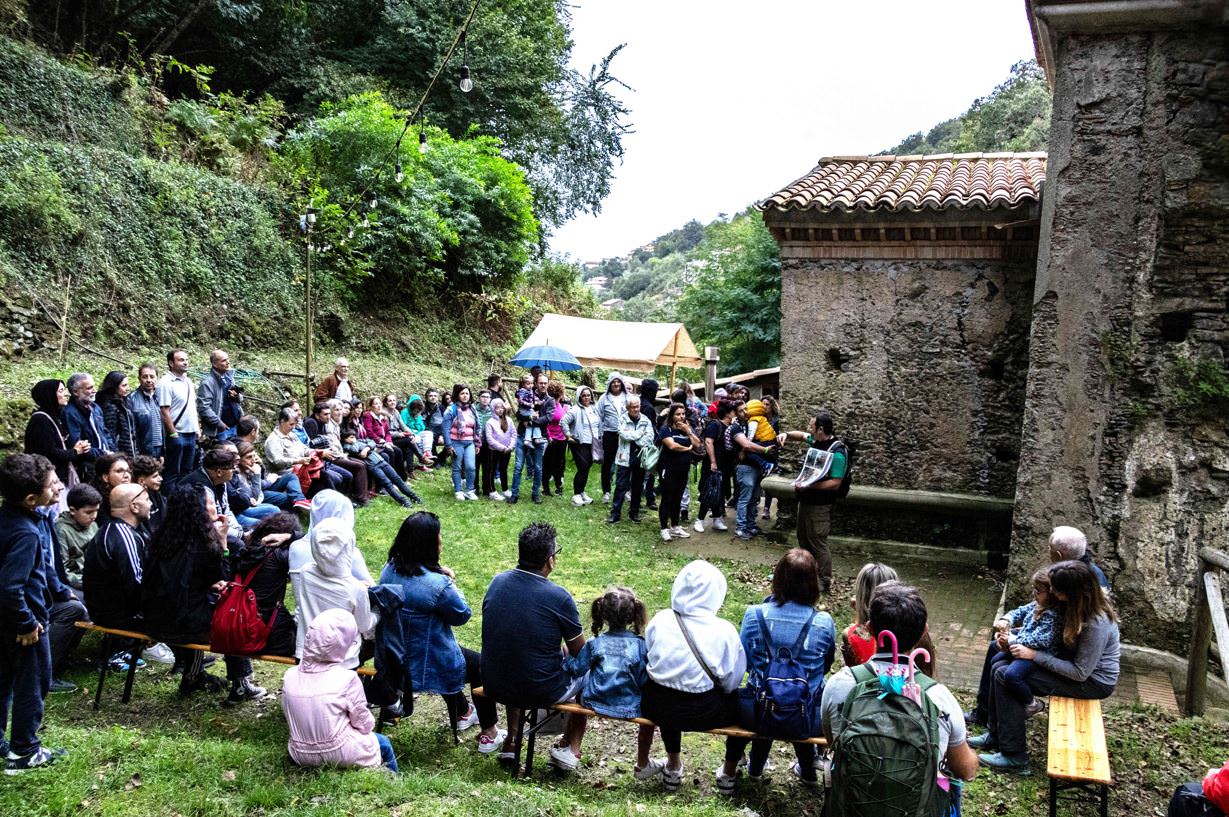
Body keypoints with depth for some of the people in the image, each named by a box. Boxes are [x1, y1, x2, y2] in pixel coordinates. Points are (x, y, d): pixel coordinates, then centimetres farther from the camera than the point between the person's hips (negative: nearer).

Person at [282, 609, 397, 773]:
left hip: (301, 757, 5)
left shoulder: (290, 676, -8)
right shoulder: (346, 678, -20)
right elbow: (365, 725, -10)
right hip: (340, 758, -5)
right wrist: (369, 723, 11)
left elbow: (291, 725, 4)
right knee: (384, 743, 22)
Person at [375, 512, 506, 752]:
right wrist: (451, 582, -4)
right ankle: (489, 735, 31)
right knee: (481, 664, 21)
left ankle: (462, 713, 56)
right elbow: (462, 615, -14)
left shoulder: (390, 569, -9)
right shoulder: (437, 585, -31)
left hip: (394, 660, 7)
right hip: (430, 668, -7)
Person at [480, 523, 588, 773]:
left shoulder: (498, 581, -5)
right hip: (542, 692, -5)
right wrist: (569, 652, 19)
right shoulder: (558, 597, -20)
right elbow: (579, 652, -5)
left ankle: (511, 741, 38)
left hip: (494, 686, 5)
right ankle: (570, 748, 27)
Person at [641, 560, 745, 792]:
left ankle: (673, 766, 51)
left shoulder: (661, 620, -9)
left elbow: (648, 658, 3)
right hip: (701, 714, -3)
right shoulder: (725, 631, -15)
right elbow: (731, 681, -6)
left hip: (656, 708, 3)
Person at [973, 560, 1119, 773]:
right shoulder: (1079, 604, -4)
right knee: (1000, 669, -1)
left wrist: (1034, 655, -23)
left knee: (1006, 676, -18)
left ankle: (1015, 757, -9)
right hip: (1074, 663, 9)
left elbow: (1080, 672, -26)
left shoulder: (1096, 624, -30)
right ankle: (995, 734, 12)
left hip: (1093, 681, -9)